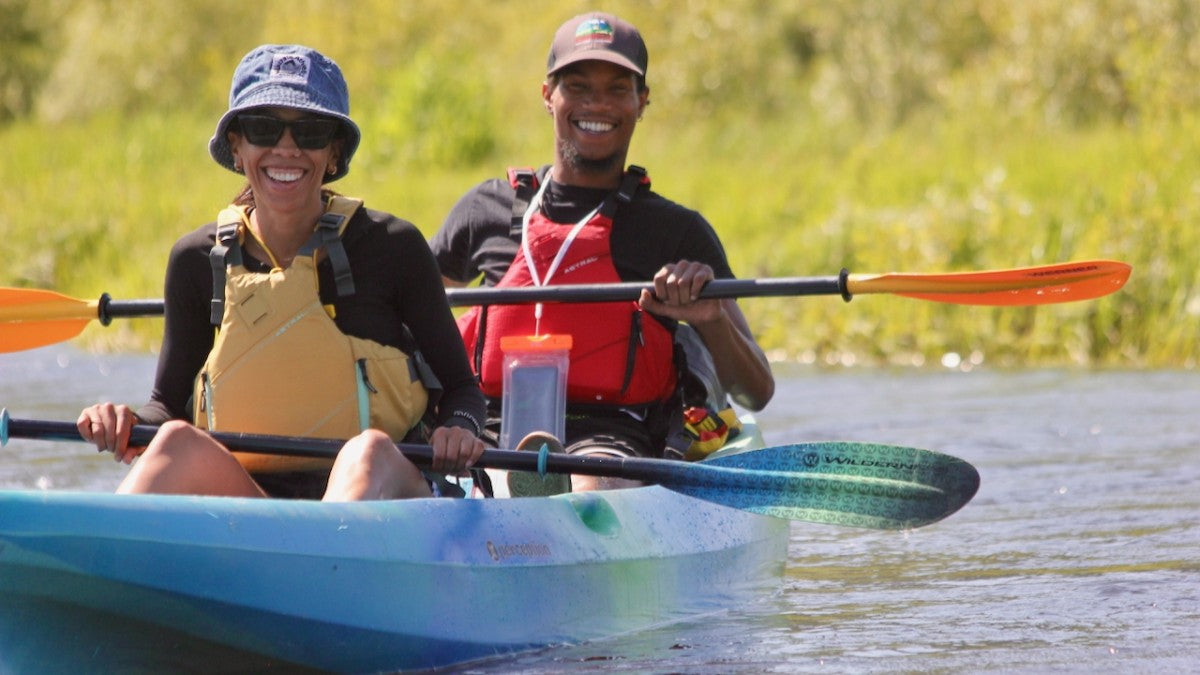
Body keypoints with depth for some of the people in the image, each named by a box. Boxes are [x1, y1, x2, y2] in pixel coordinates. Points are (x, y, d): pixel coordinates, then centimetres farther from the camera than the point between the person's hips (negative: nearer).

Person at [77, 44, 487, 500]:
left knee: (370, 449, -35)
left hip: (379, 497, -2)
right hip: (241, 500, 2)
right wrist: (127, 426, -10)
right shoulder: (198, 260, 6)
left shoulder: (391, 247, 1)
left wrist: (458, 430, -17)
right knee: (181, 442, -28)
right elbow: (169, 404, 13)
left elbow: (460, 388, 7)